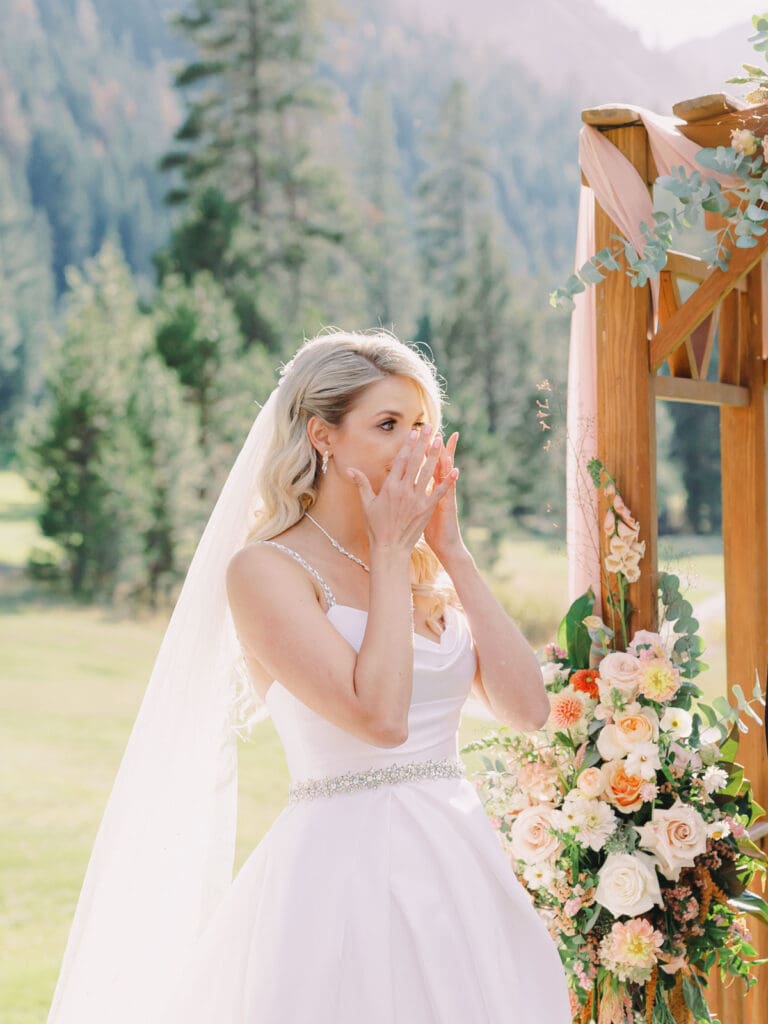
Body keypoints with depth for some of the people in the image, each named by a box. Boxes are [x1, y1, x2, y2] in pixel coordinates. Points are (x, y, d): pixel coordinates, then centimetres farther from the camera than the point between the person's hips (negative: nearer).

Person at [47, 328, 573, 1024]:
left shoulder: (425, 568, 10)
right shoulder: (265, 569, -9)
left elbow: (528, 707, -1)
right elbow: (378, 714, -20)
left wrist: (452, 551, -1)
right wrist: (390, 552, -11)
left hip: (462, 862, 6)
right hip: (347, 864, -6)